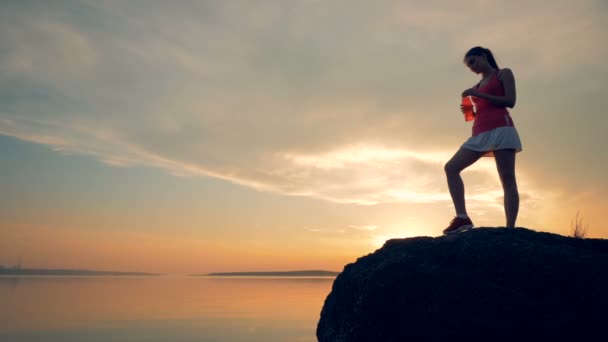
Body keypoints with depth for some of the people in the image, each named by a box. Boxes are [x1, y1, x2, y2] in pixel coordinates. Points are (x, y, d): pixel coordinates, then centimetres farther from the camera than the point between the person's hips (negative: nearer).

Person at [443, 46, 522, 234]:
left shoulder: (504, 73, 10)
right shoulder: (477, 86, 27)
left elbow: (510, 101, -4)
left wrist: (478, 94, -7)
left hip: (500, 128, -7)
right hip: (480, 133, 7)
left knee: (507, 180, -12)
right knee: (451, 167, -10)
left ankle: (510, 229, -17)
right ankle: (462, 217, -16)